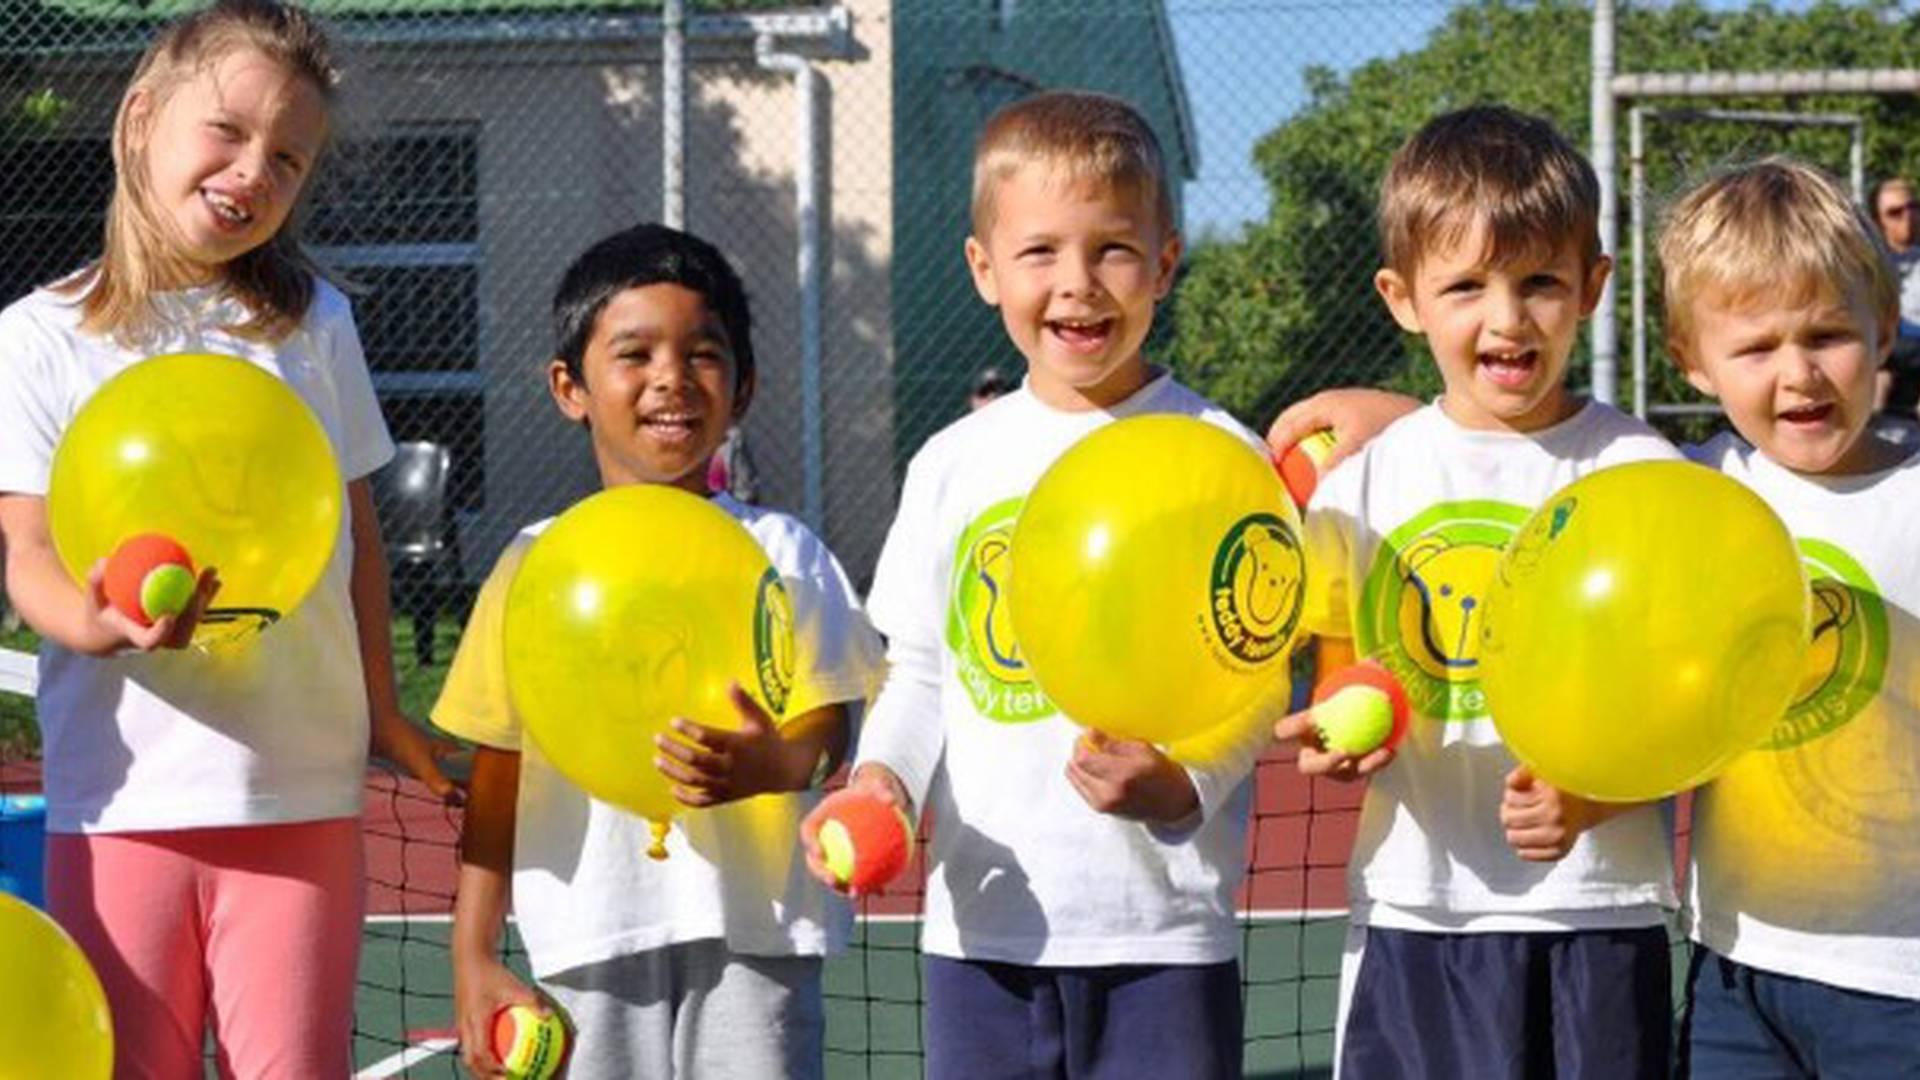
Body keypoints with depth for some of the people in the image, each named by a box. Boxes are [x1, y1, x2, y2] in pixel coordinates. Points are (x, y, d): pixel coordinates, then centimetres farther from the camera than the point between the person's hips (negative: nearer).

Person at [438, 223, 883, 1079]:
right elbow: (497, 774, 7)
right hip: (592, 938, 1)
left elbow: (826, 733, -3)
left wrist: (772, 764, -28)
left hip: (753, 932, -1)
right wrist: (473, 958, 2)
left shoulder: (781, 552, 4)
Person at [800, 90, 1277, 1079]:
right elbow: (921, 671, 14)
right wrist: (884, 777, -5)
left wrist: (1183, 781, -22)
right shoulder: (953, 465, 8)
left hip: (1160, 931, -3)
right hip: (981, 924, 4)